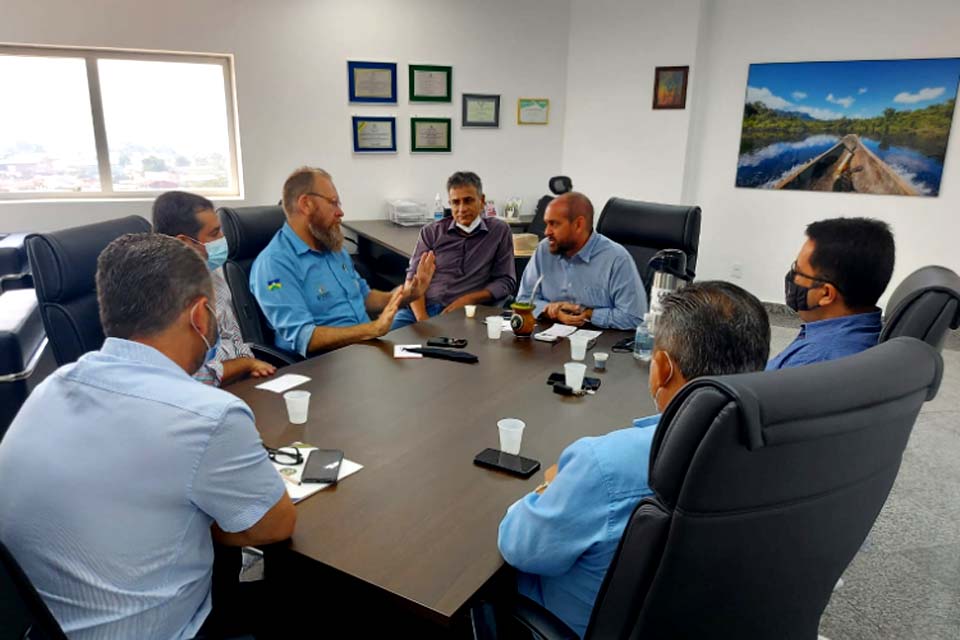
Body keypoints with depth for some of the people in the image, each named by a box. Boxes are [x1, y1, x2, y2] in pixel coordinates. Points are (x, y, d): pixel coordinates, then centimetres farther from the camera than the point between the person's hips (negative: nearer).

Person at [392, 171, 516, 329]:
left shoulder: (499, 231, 9)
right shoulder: (431, 232, 12)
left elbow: (506, 281, 7)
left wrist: (468, 299, -7)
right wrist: (422, 318, -10)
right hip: (423, 308, 2)